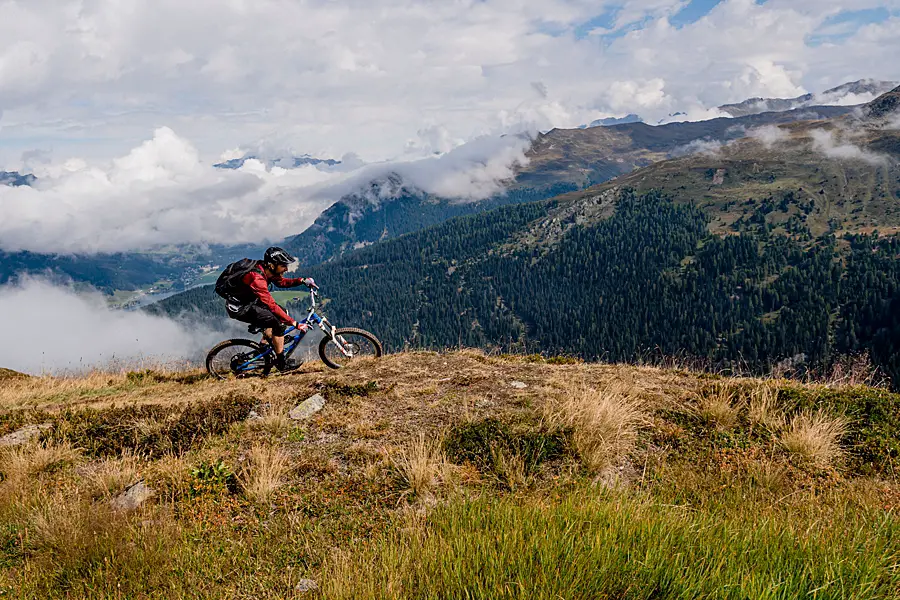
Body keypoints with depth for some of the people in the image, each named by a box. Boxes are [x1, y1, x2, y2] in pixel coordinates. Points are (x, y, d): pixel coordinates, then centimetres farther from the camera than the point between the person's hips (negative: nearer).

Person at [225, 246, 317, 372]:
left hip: (249, 301, 10)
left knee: (281, 313, 11)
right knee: (279, 323, -17)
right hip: (239, 308, -10)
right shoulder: (257, 278, -32)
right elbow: (272, 305, -32)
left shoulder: (266, 270, -6)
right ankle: (281, 363, -4)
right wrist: (294, 324, -31)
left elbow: (281, 281, 9)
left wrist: (302, 280, -8)